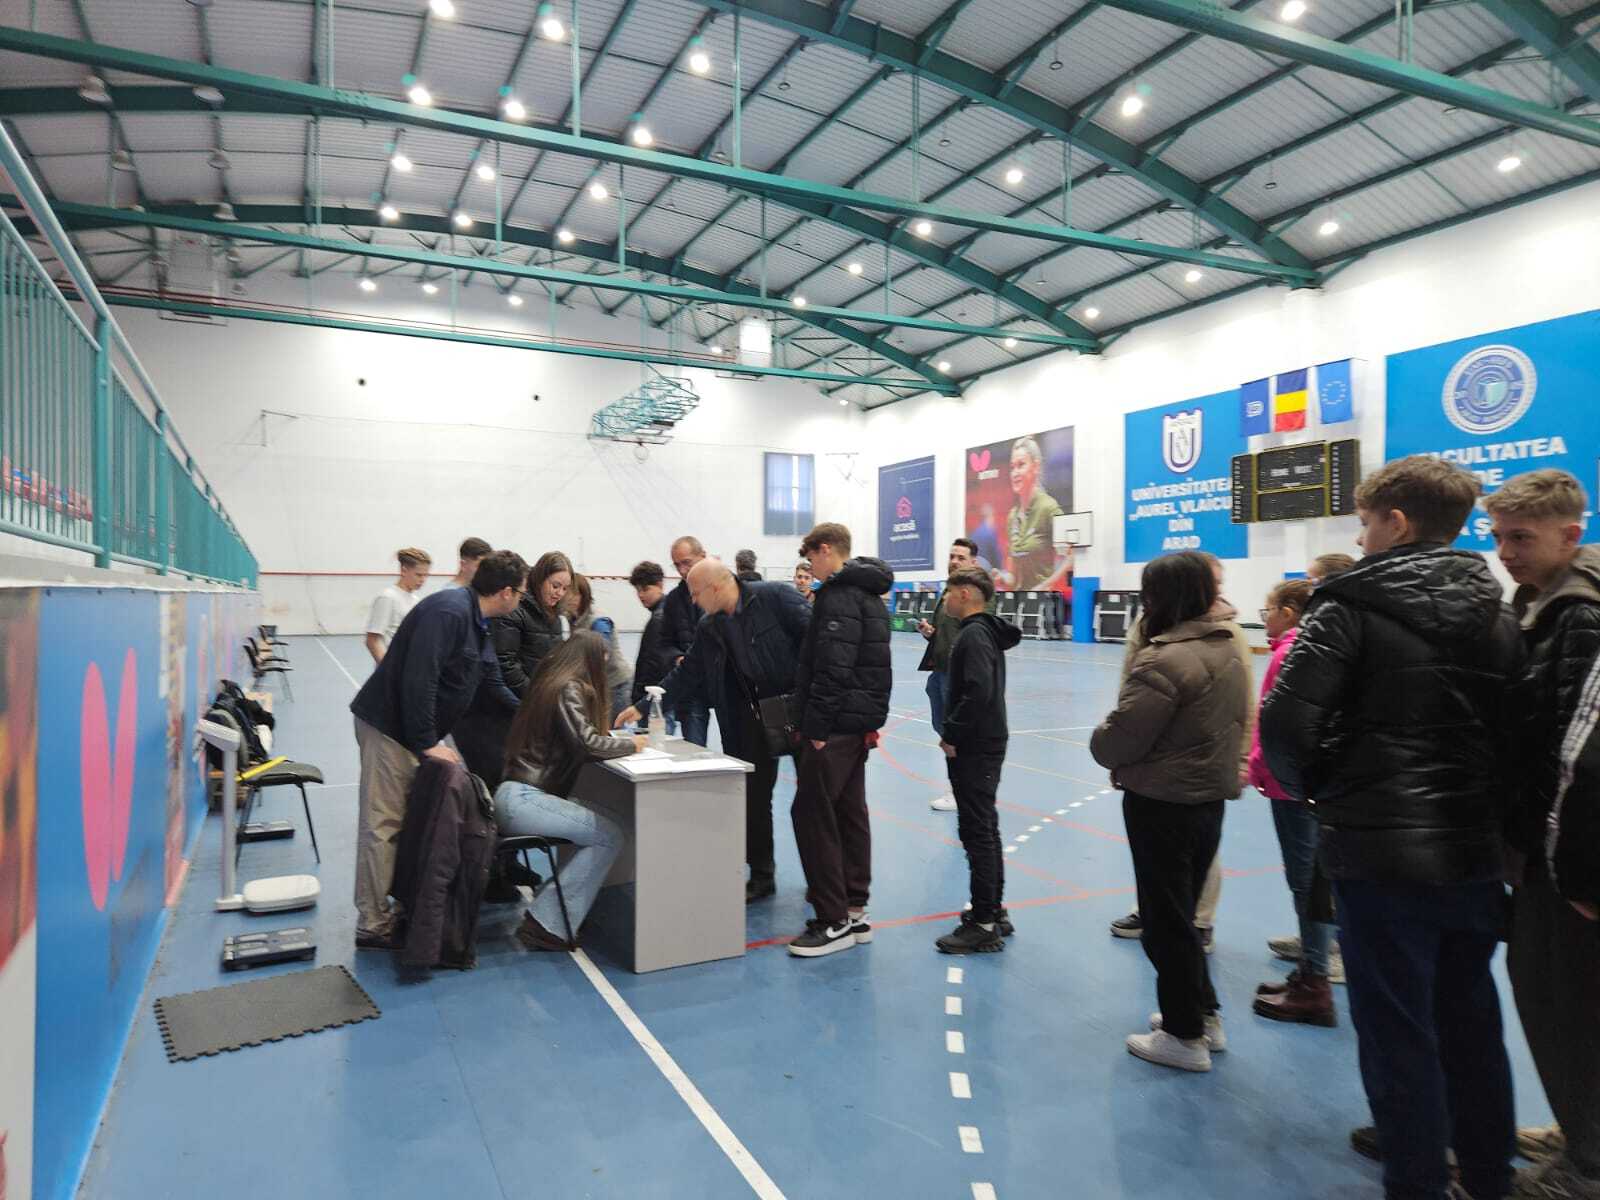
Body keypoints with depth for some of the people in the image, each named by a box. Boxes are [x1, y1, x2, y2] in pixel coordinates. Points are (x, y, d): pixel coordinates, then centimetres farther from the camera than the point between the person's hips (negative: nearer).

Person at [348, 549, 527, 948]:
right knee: (383, 825, -3)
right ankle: (373, 926, 5)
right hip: (389, 726, -10)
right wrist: (427, 743, -24)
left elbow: (493, 685, 21)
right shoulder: (449, 611, -22)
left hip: (417, 730, 10)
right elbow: (417, 680, -28)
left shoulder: (478, 623, 10)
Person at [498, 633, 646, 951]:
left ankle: (544, 911, 3)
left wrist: (615, 738, 14)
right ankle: (547, 925, -10)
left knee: (603, 824, 4)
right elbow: (586, 743, -17)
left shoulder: (550, 682, 19)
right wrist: (631, 744, -3)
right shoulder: (569, 689, -8)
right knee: (611, 836, -12)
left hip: (518, 794, 9)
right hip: (522, 798, -9)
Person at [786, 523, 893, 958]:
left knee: (812, 812, -7)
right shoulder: (869, 594, 18)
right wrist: (870, 720, 20)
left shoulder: (839, 594, -14)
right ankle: (854, 911, 23)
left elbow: (833, 666, -23)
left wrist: (815, 726, -21)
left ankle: (834, 921, -4)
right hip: (861, 722, 10)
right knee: (849, 812, 15)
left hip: (837, 724, -10)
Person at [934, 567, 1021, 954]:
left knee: (977, 833, -4)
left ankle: (984, 925, 4)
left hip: (974, 748, -10)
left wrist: (951, 735, -17)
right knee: (986, 829, 17)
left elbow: (978, 693, -27)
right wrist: (953, 731, 11)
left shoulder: (973, 634, -17)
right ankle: (994, 911, 28)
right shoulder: (986, 631, 13)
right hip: (985, 744, 10)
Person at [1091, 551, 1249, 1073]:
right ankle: (1205, 1015, 34)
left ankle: (1185, 1035, 17)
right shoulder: (1229, 651, 6)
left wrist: (1100, 741, -1)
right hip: (1211, 797, 9)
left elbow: (1118, 741, -22)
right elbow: (1236, 723, 14)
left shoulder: (1165, 659, -23)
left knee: (1166, 919, 5)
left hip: (1162, 804, -9)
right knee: (1183, 911, 23)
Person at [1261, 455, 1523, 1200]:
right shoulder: (1497, 615, 6)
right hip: (1474, 854, 7)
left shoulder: (1351, 605, -12)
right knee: (1471, 1022, 21)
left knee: (1398, 1031, 8)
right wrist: (1486, 809, 17)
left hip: (1380, 853, -6)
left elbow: (1286, 727, -20)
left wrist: (1310, 785, -1)